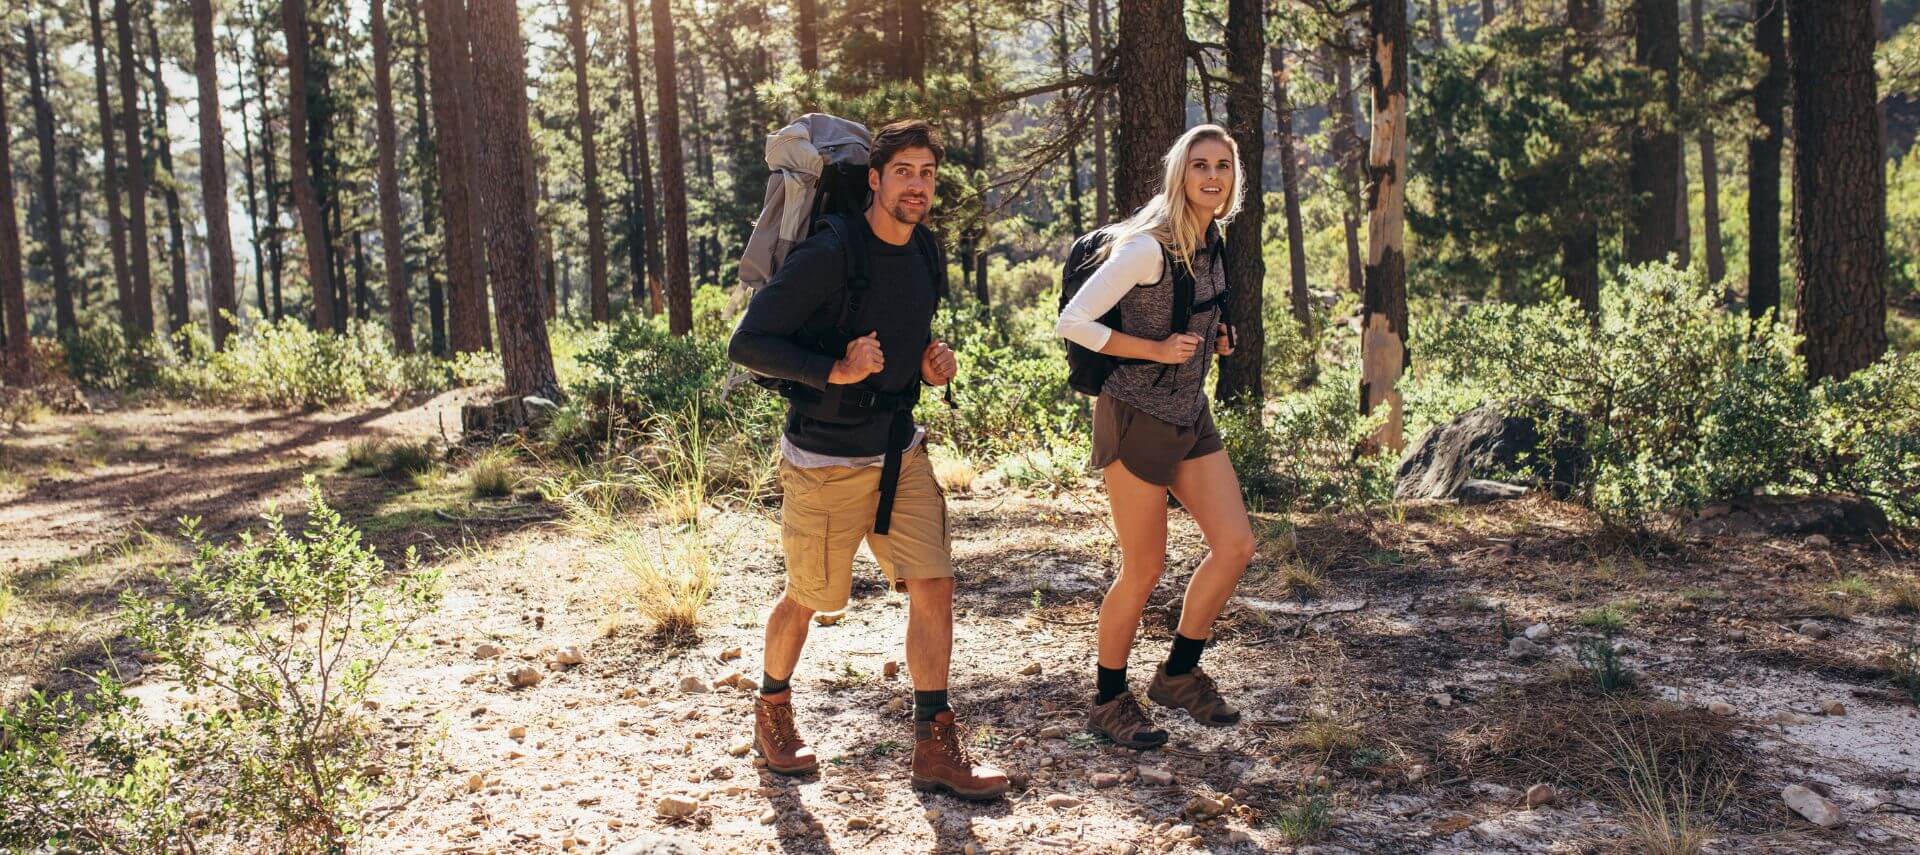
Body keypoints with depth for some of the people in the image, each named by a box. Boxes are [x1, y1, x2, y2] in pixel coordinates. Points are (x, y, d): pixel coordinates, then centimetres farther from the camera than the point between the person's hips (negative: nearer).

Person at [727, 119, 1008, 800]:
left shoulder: (927, 255, 5)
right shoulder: (829, 254, -19)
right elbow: (747, 344, -19)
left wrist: (931, 360, 2)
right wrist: (836, 370, -29)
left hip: (901, 454, 6)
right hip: (826, 462, -6)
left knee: (934, 587, -2)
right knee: (808, 599, 10)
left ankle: (935, 749, 7)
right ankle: (772, 711, 37)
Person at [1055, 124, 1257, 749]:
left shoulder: (1212, 240, 6)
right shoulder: (1148, 247, -19)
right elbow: (1072, 322, -19)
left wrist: (1217, 335, 6)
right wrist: (1158, 351, -20)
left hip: (1191, 415, 8)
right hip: (1136, 416, -8)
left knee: (1235, 545, 3)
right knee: (1145, 568, 1)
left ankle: (1178, 674, 21)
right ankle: (1108, 703, 20)